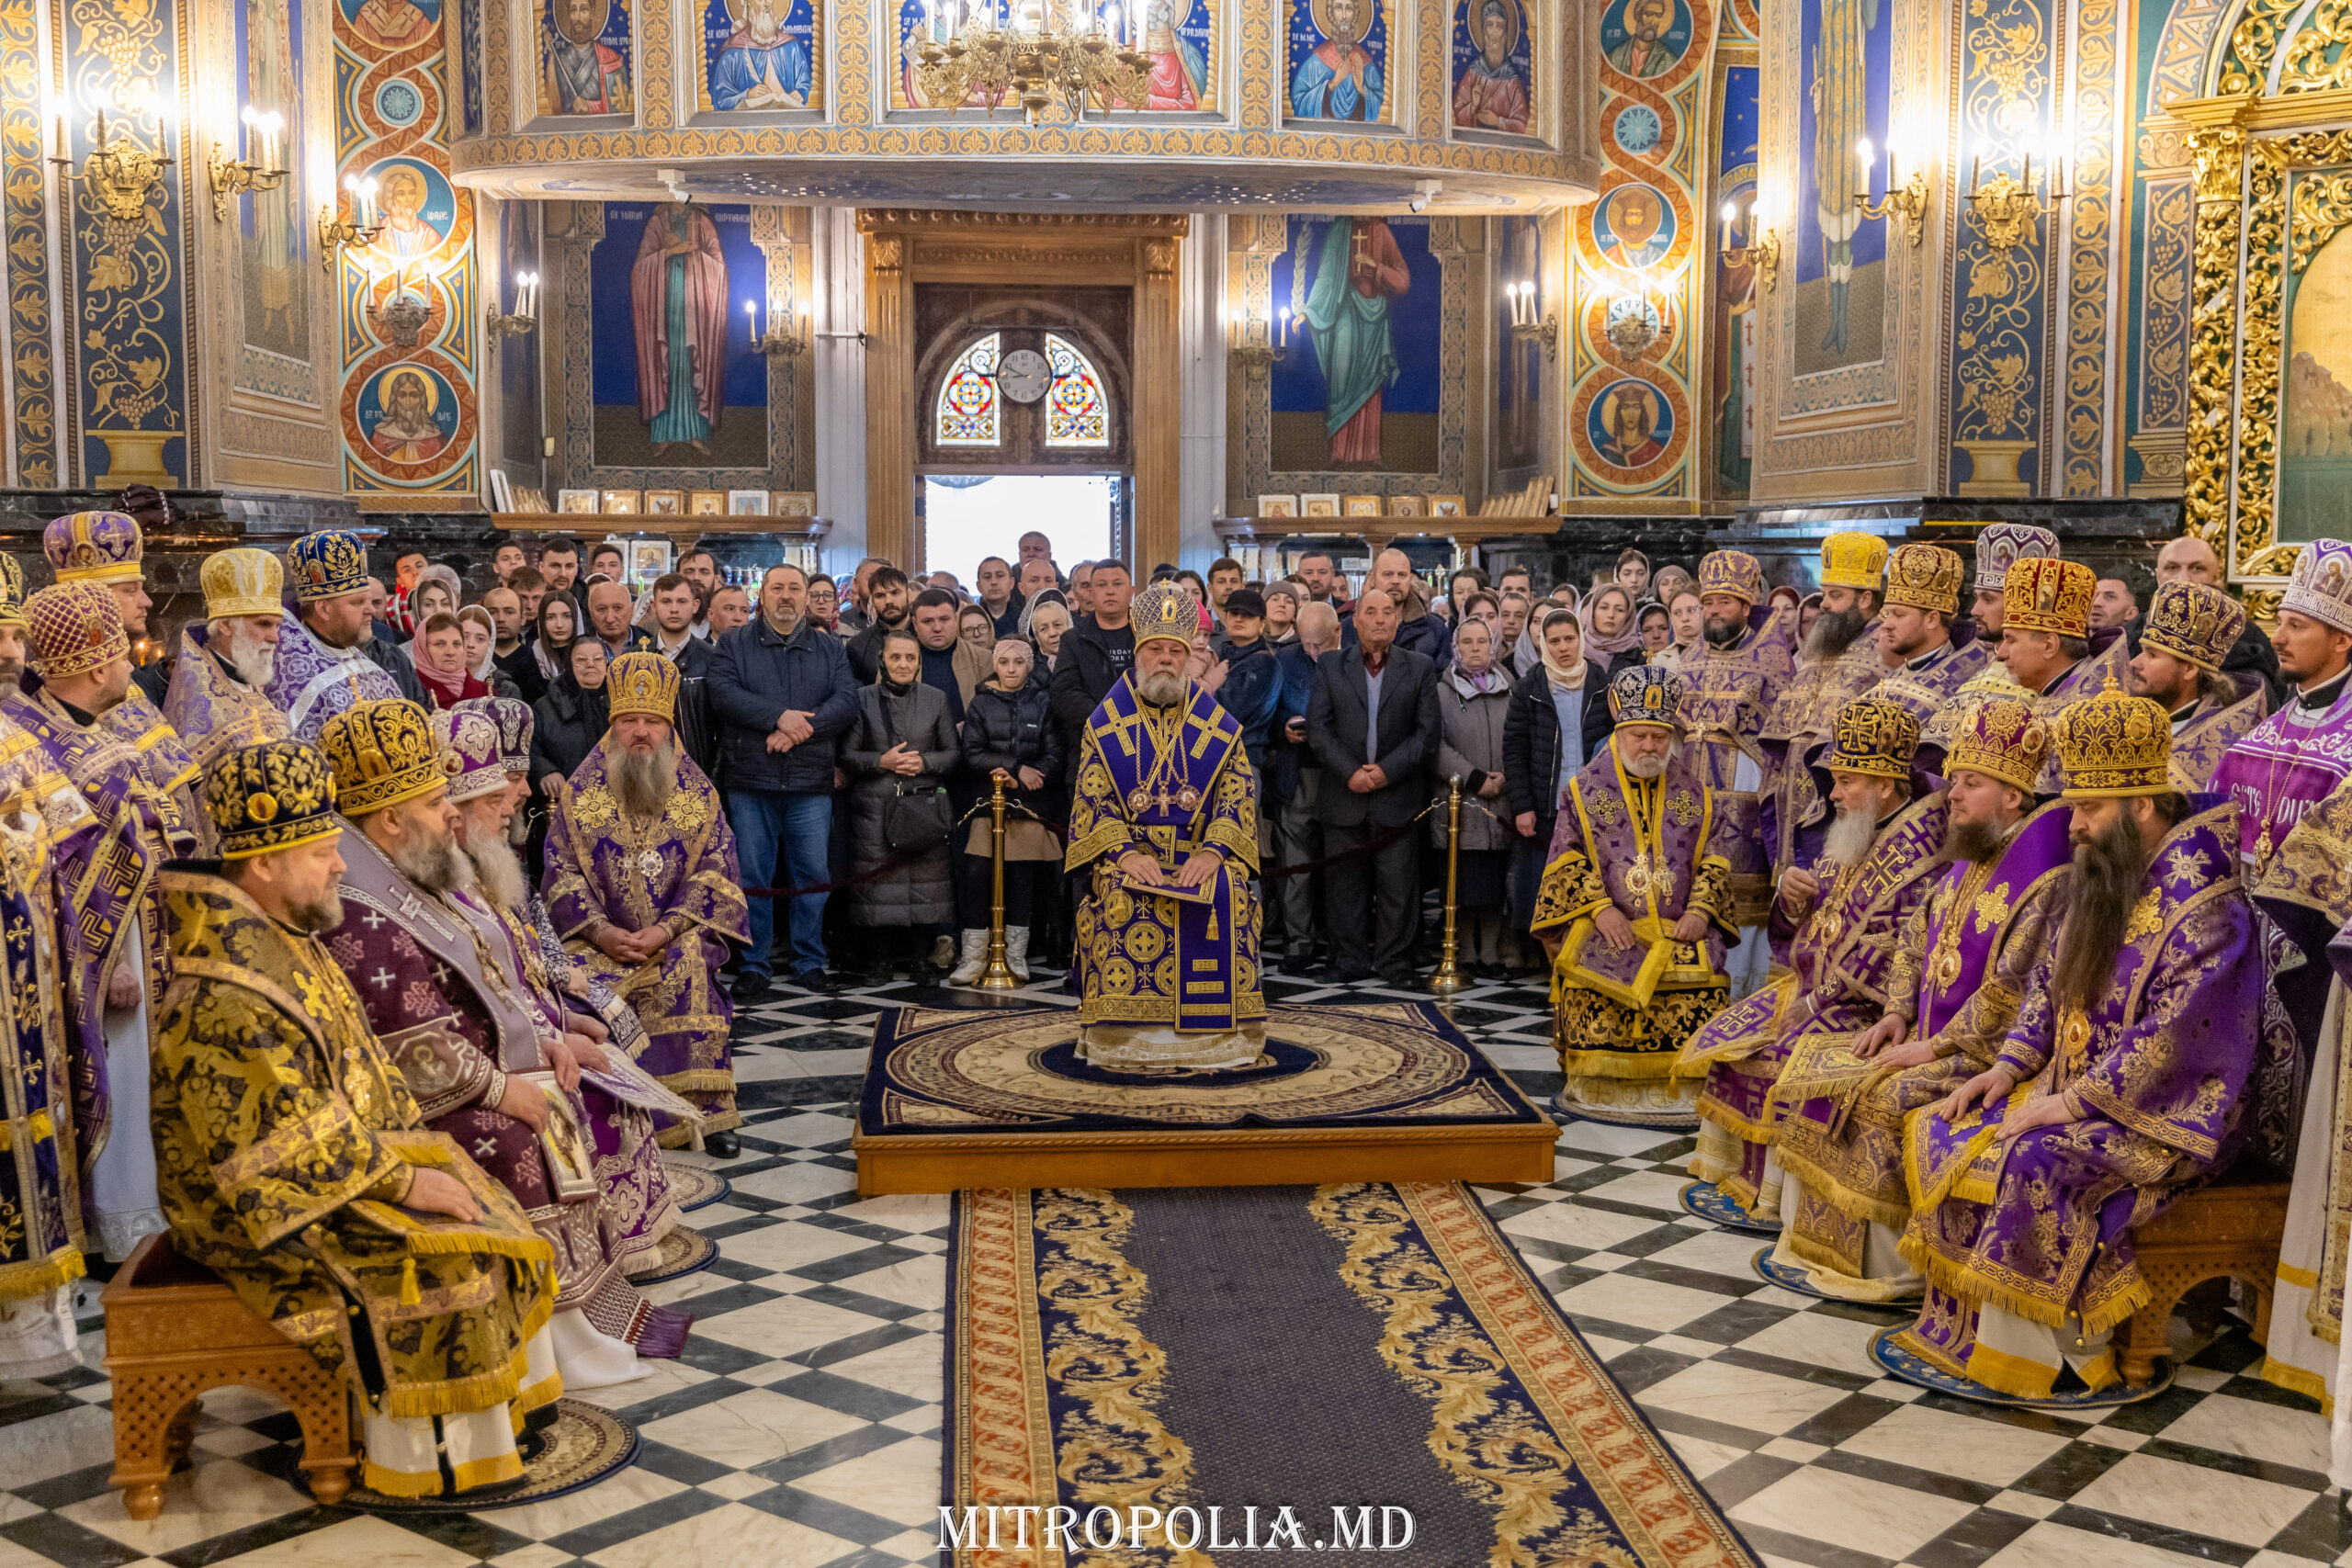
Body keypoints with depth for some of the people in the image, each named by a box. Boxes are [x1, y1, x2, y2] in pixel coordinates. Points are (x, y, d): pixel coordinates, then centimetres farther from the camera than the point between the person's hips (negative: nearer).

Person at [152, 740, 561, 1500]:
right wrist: (402, 1181, -21)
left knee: (495, 1224, 3)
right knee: (439, 1269, -21)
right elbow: (291, 1146, -28)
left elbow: (365, 1079, 15)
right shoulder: (226, 1003, -27)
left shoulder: (289, 948, 7)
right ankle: (425, 1457, -5)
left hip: (344, 1160, 10)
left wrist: (414, 1148, 5)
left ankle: (498, 1409, 13)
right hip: (266, 1207, -10)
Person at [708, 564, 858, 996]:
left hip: (811, 783, 1)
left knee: (812, 874, 4)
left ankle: (808, 961, 16)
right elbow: (723, 694, -9)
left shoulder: (830, 649, 12)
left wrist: (799, 727, -16)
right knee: (753, 876, 2)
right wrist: (780, 715, -18)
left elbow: (846, 700, -2)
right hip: (751, 782, -1)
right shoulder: (733, 645, 7)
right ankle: (754, 965, 11)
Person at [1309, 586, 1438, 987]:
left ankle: (1395, 966, 9)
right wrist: (1350, 772, -11)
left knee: (1398, 888, 0)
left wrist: (1387, 770, -11)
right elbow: (1318, 728, 1)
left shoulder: (1420, 668, 7)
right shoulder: (1330, 666, 8)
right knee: (1345, 887, 4)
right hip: (1344, 798, 1)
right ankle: (1350, 965, 13)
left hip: (1398, 797, -1)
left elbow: (1426, 732, 1)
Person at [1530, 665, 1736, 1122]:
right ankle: (1600, 1090, -16)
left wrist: (1700, 911, -4)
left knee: (1704, 985, -27)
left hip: (1678, 929, 1)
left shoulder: (1694, 794, 16)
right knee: (1593, 985, -29)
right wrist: (1599, 907, -9)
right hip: (1608, 926, -1)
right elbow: (1567, 857, 4)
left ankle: (1685, 1091, -15)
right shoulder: (1585, 789, 11)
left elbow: (1713, 858, 13)